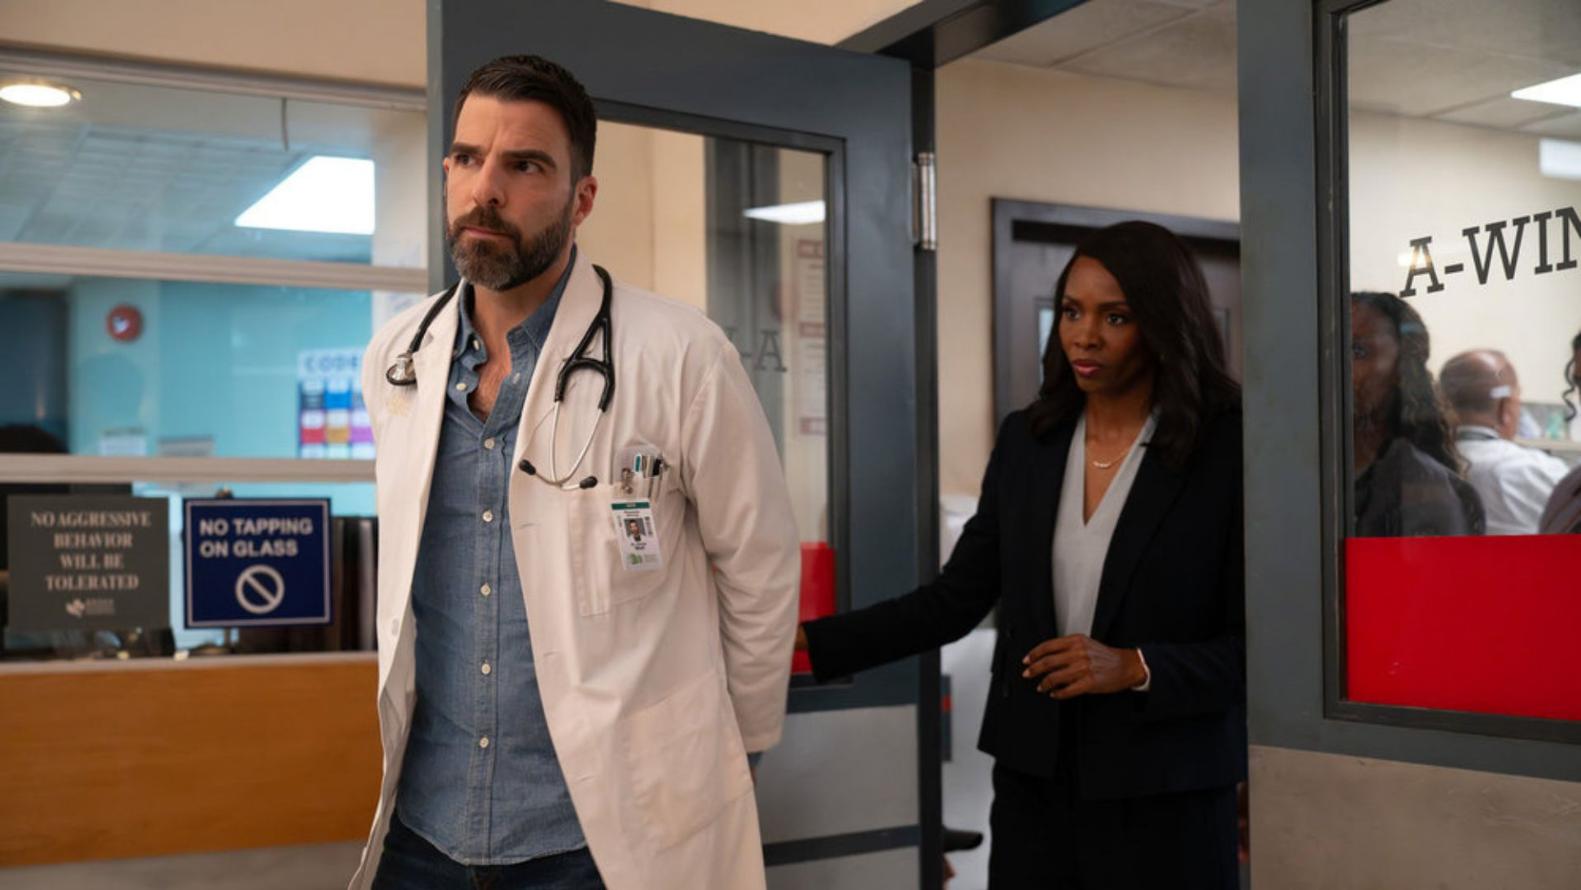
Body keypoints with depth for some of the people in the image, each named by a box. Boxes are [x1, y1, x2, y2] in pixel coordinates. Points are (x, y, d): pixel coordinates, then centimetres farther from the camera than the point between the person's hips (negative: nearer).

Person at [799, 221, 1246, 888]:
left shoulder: (1225, 451, -9)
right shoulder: (1025, 440, 4)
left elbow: (1255, 646, -7)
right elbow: (952, 602, 6)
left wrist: (1135, 668, -21)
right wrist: (805, 640, -2)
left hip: (1165, 797, -3)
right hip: (1032, 781, 4)